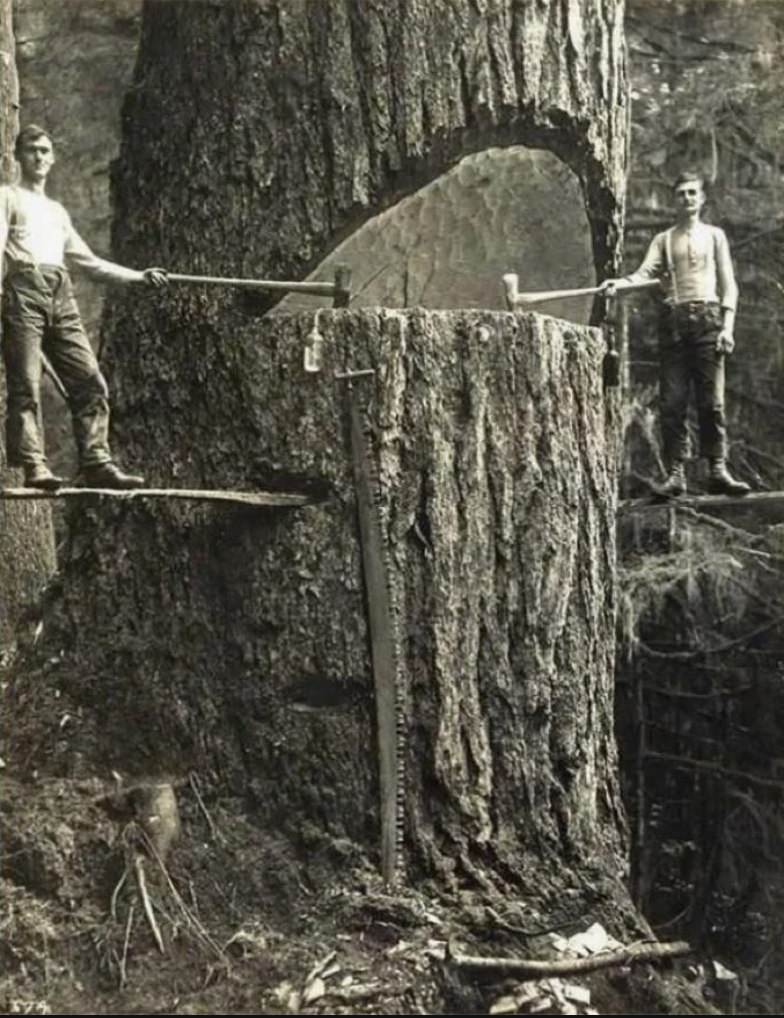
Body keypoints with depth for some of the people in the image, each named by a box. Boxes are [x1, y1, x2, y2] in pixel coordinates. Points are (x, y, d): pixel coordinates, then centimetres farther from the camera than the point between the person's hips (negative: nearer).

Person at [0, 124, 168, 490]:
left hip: (60, 295, 5)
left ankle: (96, 463, -8)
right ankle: (33, 466, -16)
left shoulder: (57, 211, 31)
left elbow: (88, 261, 30)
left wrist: (138, 276, 25)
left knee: (90, 381, -7)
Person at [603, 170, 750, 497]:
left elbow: (728, 284, 10)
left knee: (712, 399, -7)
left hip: (708, 316, -1)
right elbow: (645, 273, 1)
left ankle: (718, 470, -5)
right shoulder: (663, 240, 17)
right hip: (673, 319, 1)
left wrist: (728, 325, -4)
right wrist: (619, 283, -21)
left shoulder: (714, 235, 16)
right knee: (672, 401, -4)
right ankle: (676, 473, -3)